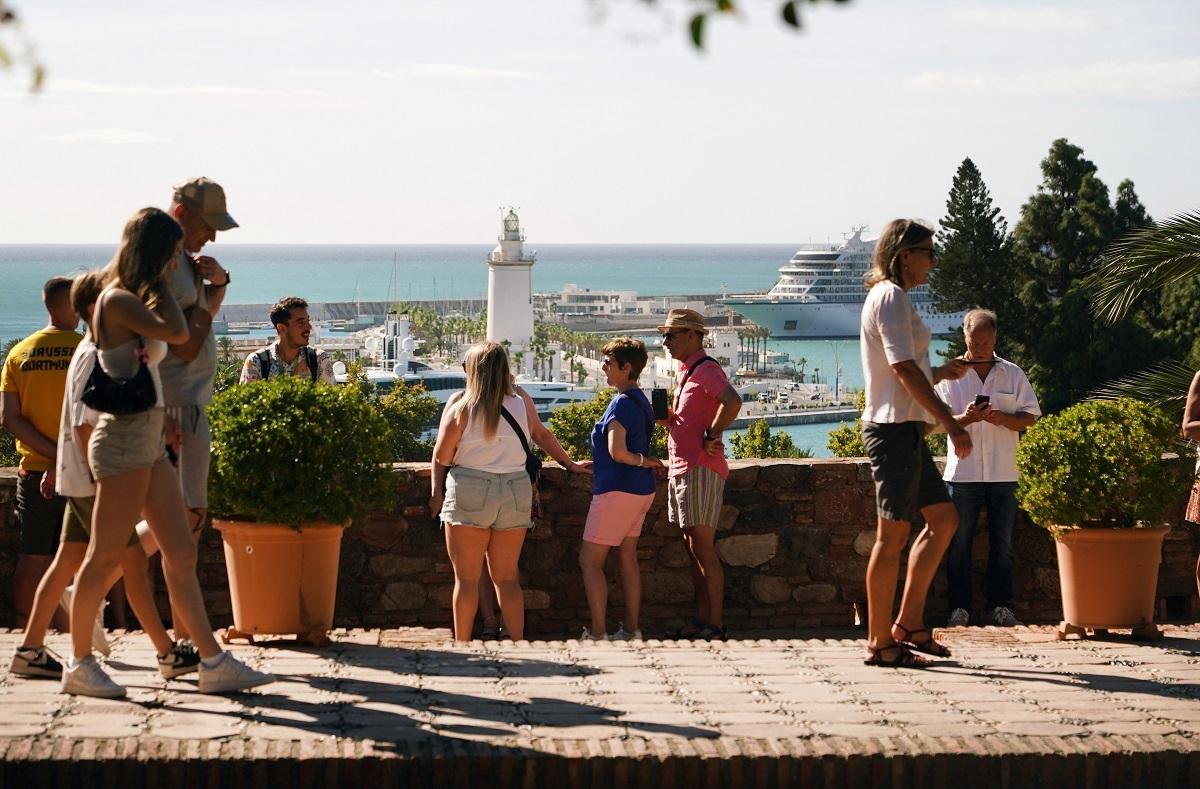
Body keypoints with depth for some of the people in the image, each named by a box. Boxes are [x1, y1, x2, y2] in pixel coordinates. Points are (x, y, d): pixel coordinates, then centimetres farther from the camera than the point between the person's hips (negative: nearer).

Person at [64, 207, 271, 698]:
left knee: (181, 554, 6)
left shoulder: (131, 301, 16)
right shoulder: (118, 301, -13)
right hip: (125, 439, -10)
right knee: (106, 557, -2)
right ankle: (79, 663, 7)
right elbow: (177, 332, -21)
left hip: (148, 441, 10)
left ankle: (213, 662, 7)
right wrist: (158, 284, -8)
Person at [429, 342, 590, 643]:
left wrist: (437, 493, 14)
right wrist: (570, 464, 34)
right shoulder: (522, 401, 5)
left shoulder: (461, 403, -6)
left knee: (466, 578, 4)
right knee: (507, 578, 14)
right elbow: (542, 435, 19)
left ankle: (461, 647, 4)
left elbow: (441, 457, -3)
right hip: (516, 493, 4)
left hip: (469, 492, -4)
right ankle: (518, 644, 12)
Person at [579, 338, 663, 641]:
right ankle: (631, 630, 15)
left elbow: (617, 451, -28)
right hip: (640, 489, 10)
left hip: (617, 490, -10)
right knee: (627, 557, 13)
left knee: (589, 560, -4)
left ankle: (598, 633, -7)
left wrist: (644, 461, -13)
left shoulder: (622, 403, -18)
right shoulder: (641, 400, 11)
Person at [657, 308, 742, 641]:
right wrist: (666, 417, 7)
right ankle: (702, 619, 15)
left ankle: (715, 622, -5)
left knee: (703, 548, -8)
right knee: (692, 548, 11)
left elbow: (732, 401, -31)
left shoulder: (706, 369, -12)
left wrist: (713, 436, -21)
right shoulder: (687, 372, 19)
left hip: (701, 470, -10)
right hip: (681, 470, 10)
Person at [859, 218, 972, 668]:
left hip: (903, 431, 10)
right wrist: (951, 424, -21)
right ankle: (880, 642, -1)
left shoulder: (890, 297, 20)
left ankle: (908, 623, 15)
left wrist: (942, 373, 13)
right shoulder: (891, 297, -12)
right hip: (895, 428, -10)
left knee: (943, 518, 13)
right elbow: (904, 369, -20)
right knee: (894, 534, -6)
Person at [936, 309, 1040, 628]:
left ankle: (1000, 606, 12)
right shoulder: (950, 375, 5)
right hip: (962, 473, -1)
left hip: (1003, 473, 1)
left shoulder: (1013, 374, 9)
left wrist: (1003, 419, -13)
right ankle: (960, 607, 6)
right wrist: (965, 418, -20)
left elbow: (1029, 417, 6)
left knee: (1002, 544, 5)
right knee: (959, 544, 0)